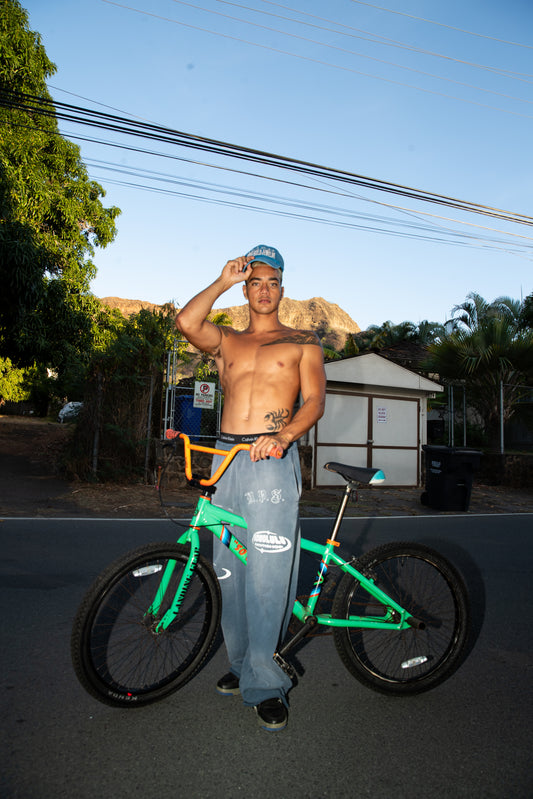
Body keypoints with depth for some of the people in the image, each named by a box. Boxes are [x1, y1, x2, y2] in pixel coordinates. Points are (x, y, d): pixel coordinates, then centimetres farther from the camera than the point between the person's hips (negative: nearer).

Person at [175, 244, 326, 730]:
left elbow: (315, 400, -1)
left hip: (273, 459, -3)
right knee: (230, 568, 9)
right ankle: (241, 663, 26)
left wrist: (283, 436, -19)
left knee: (267, 570, -7)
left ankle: (264, 682, 8)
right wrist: (224, 280, 5)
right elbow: (186, 323, -2)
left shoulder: (302, 341, 12)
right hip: (226, 458, 4)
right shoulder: (226, 341, 18)